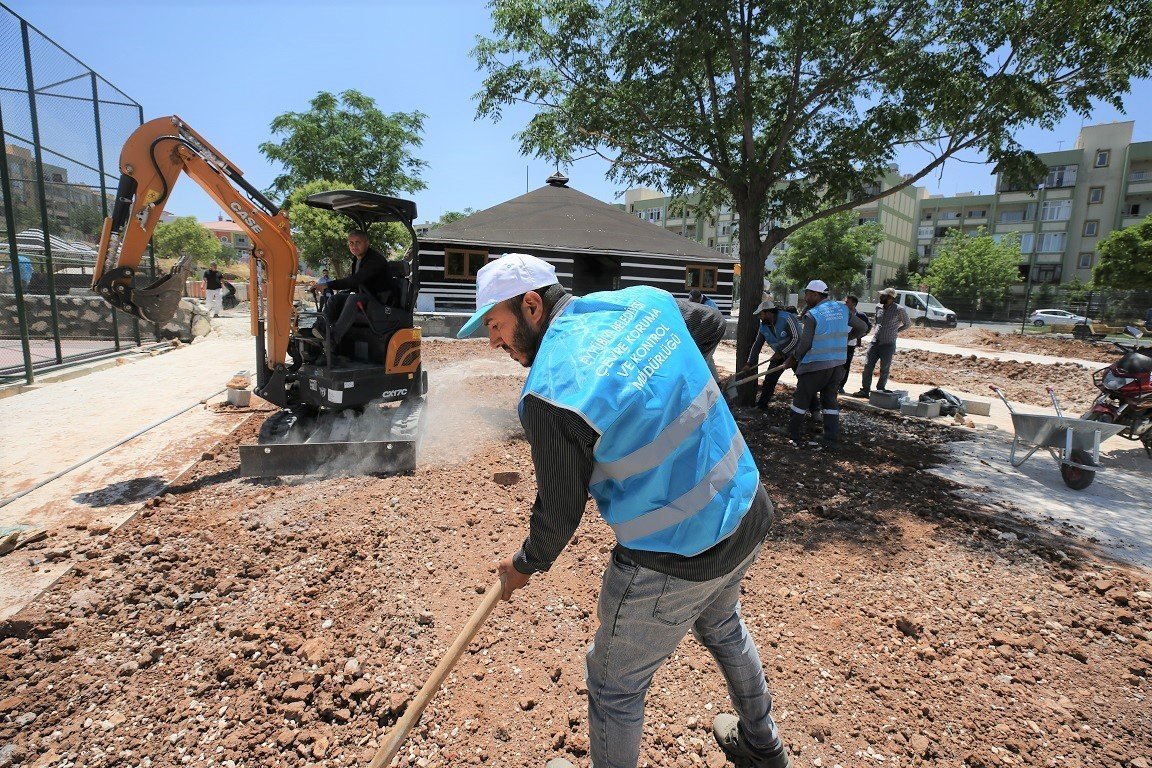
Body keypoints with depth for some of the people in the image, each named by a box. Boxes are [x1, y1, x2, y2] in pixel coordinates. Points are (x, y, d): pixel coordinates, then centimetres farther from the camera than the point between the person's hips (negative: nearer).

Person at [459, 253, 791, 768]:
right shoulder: (645, 299, -5)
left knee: (614, 685, 18)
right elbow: (712, 326, 15)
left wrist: (525, 566, 8)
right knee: (721, 625, 37)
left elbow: (560, 513, -13)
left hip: (674, 563, -8)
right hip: (750, 517, 9)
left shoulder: (549, 394, -25)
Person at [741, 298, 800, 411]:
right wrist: (749, 364, -6)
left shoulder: (786, 318, -26)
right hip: (780, 355, 6)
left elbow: (795, 337, -28)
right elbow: (757, 345, -2)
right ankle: (761, 405, 11)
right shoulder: (764, 326, -5)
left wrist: (781, 352, -23)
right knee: (769, 379, 0)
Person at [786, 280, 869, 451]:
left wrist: (796, 357, 4)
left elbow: (805, 344, -14)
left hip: (816, 365, -6)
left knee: (801, 399, 9)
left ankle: (793, 435, 18)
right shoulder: (843, 309, 4)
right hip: (838, 364, 6)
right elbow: (862, 327, 13)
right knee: (830, 401, 14)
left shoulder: (812, 315, -15)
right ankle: (831, 441, 12)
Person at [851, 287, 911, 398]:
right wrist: (878, 331, 12)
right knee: (868, 366, 1)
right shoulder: (878, 307, 5)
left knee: (884, 370, 5)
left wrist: (895, 331, 7)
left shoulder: (899, 310, -10)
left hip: (888, 344, -4)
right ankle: (865, 390, 8)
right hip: (875, 341, 5)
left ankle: (880, 391, 16)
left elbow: (907, 324, 5)